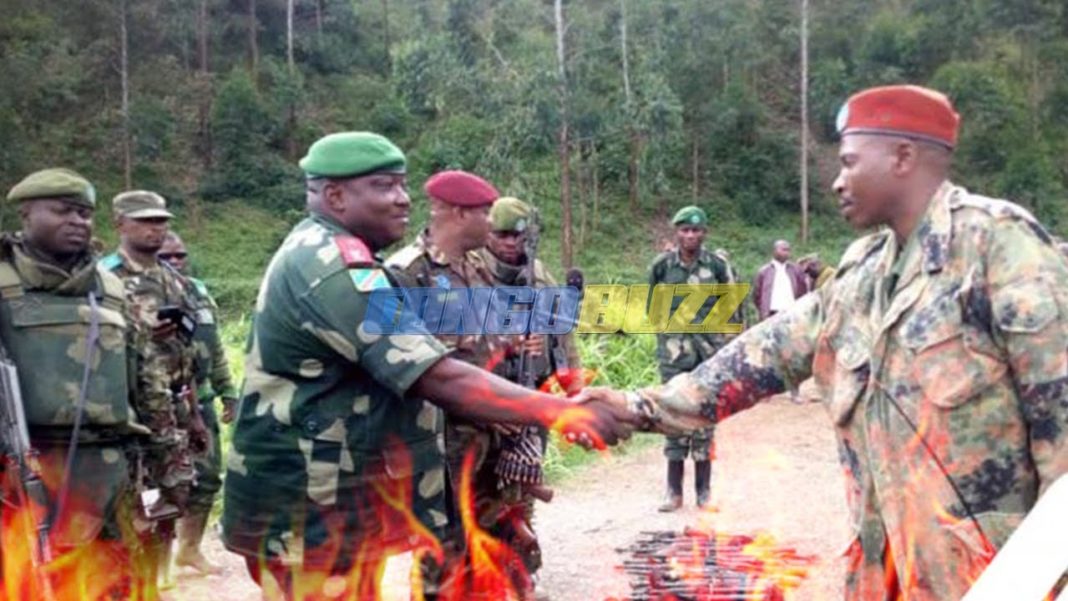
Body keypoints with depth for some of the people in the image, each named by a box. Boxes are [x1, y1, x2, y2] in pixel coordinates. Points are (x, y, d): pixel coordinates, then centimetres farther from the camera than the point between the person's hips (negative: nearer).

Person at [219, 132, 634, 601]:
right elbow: (438, 378, -30)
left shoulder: (314, 253, 14)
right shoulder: (337, 269, -22)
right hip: (318, 513, -11)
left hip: (326, 502, 11)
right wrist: (560, 412, -30)